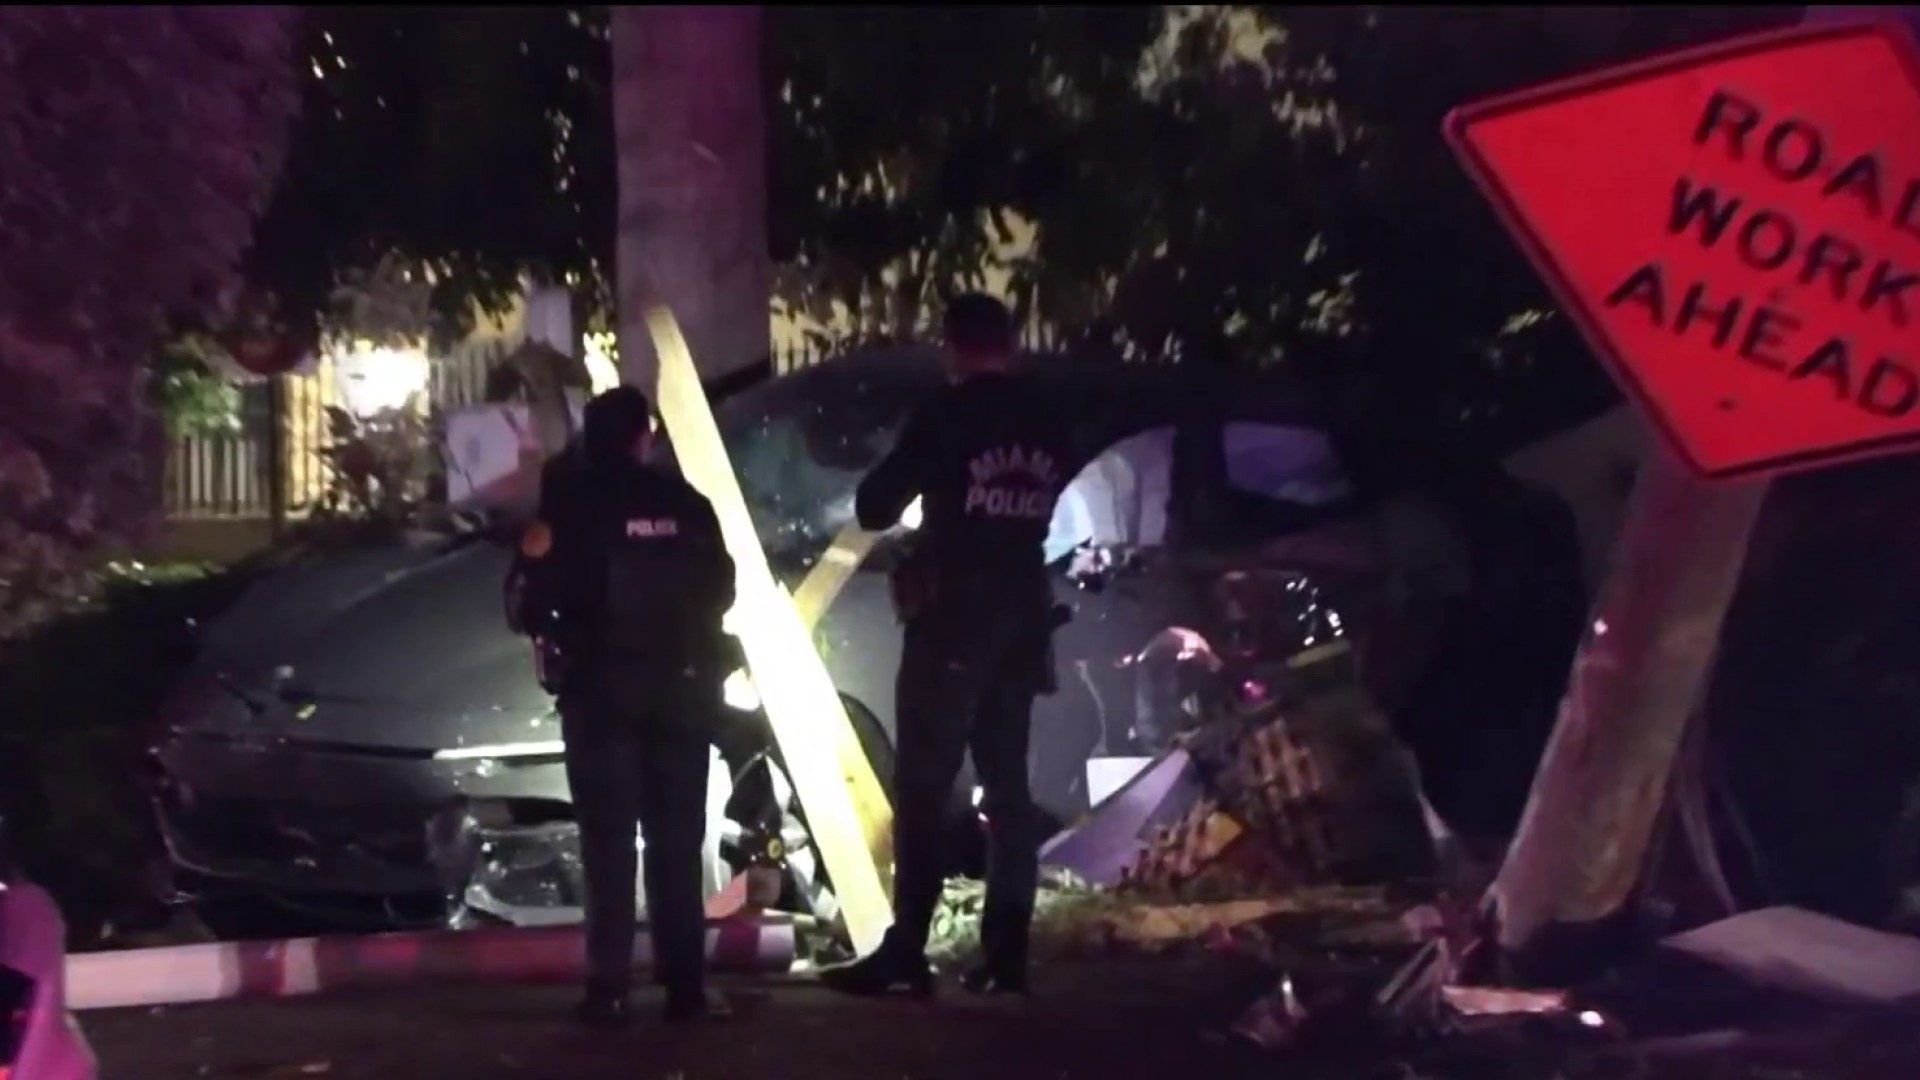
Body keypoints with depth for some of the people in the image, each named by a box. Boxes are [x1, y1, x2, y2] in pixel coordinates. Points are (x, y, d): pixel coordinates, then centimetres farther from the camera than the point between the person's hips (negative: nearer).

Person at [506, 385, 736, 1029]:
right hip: (679, 690, 2)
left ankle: (609, 990, -2)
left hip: (600, 693, -2)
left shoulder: (569, 505, -4)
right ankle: (685, 987, 5)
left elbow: (526, 604, -5)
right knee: (676, 842, 7)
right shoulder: (687, 506, 2)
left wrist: (553, 634, 15)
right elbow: (721, 592, 11)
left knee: (608, 844, 2)